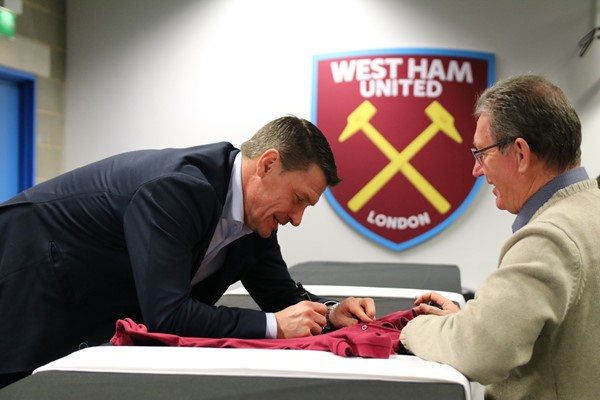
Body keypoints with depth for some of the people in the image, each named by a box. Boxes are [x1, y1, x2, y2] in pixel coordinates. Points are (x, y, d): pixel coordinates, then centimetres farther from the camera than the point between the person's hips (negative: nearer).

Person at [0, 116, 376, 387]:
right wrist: (273, 326, -31)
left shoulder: (255, 210, -5)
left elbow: (282, 295, 5)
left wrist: (329, 313, -14)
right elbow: (166, 314, -36)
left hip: (94, 312, 8)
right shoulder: (176, 189, -32)